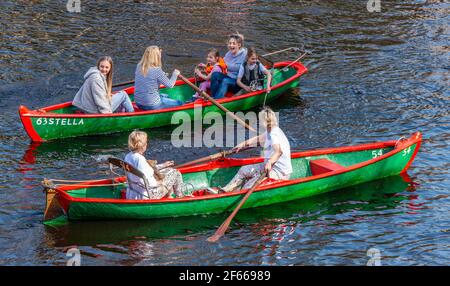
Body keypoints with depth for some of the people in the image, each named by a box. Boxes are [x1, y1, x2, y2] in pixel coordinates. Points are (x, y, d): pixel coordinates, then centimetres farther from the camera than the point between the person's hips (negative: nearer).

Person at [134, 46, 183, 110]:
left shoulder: (139, 66, 0)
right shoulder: (156, 70, -21)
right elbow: (170, 85, -12)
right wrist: (175, 74, 4)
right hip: (152, 104, -8)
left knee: (166, 96, 31)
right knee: (179, 103, 8)